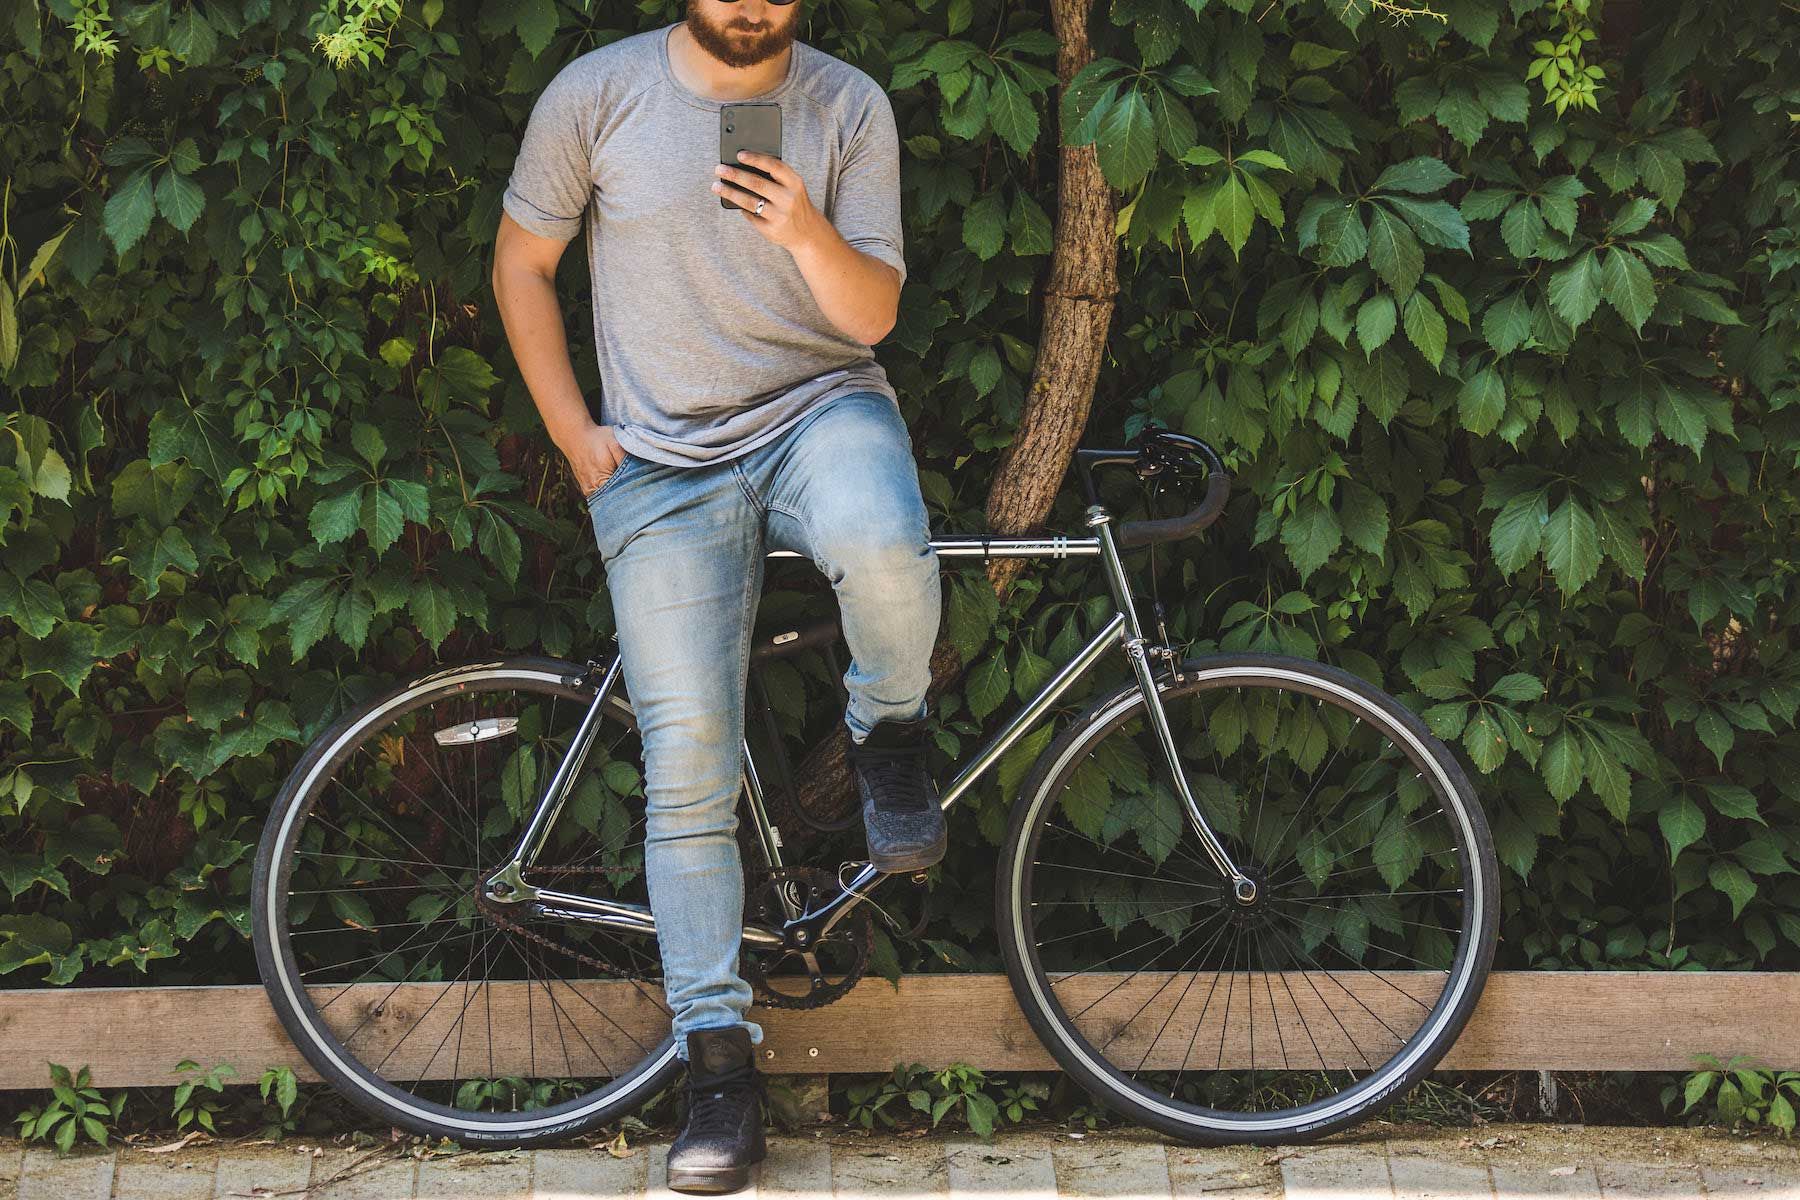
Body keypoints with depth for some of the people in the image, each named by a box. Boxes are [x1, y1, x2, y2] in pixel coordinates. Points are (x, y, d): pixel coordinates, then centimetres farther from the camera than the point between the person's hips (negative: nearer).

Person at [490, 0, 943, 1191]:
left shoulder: (850, 107, -3)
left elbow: (872, 312, -6)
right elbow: (523, 262, 8)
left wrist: (805, 232, -27)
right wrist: (575, 432, 2)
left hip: (821, 409, 0)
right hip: (665, 462, 0)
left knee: (882, 549, -37)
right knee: (688, 764, -6)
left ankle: (889, 735, -2)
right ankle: (721, 1058, 5)